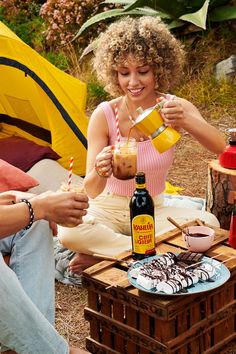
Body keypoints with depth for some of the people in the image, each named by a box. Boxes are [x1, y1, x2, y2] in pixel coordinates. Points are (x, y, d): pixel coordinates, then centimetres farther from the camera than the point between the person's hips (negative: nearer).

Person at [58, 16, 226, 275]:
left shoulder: (176, 108, -11)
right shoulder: (104, 115, -16)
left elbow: (221, 148, -28)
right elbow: (92, 191, -20)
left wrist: (185, 121, -48)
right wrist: (99, 172, -44)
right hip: (108, 210, -2)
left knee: (207, 223, -27)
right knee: (68, 232, -34)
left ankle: (102, 253, -18)